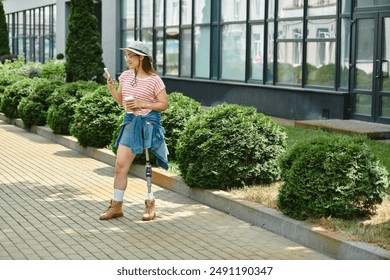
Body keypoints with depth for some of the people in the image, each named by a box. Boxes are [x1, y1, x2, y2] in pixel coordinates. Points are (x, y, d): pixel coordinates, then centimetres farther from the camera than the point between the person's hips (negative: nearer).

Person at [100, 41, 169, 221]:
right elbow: (120, 100, 16)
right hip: (131, 122, 5)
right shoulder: (125, 76, 7)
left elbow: (164, 104, -7)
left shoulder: (154, 80, -9)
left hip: (148, 123, -5)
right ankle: (116, 206, 10)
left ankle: (150, 204, 17)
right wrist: (111, 87, -2)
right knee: (120, 165, 1)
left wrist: (142, 104, -16)